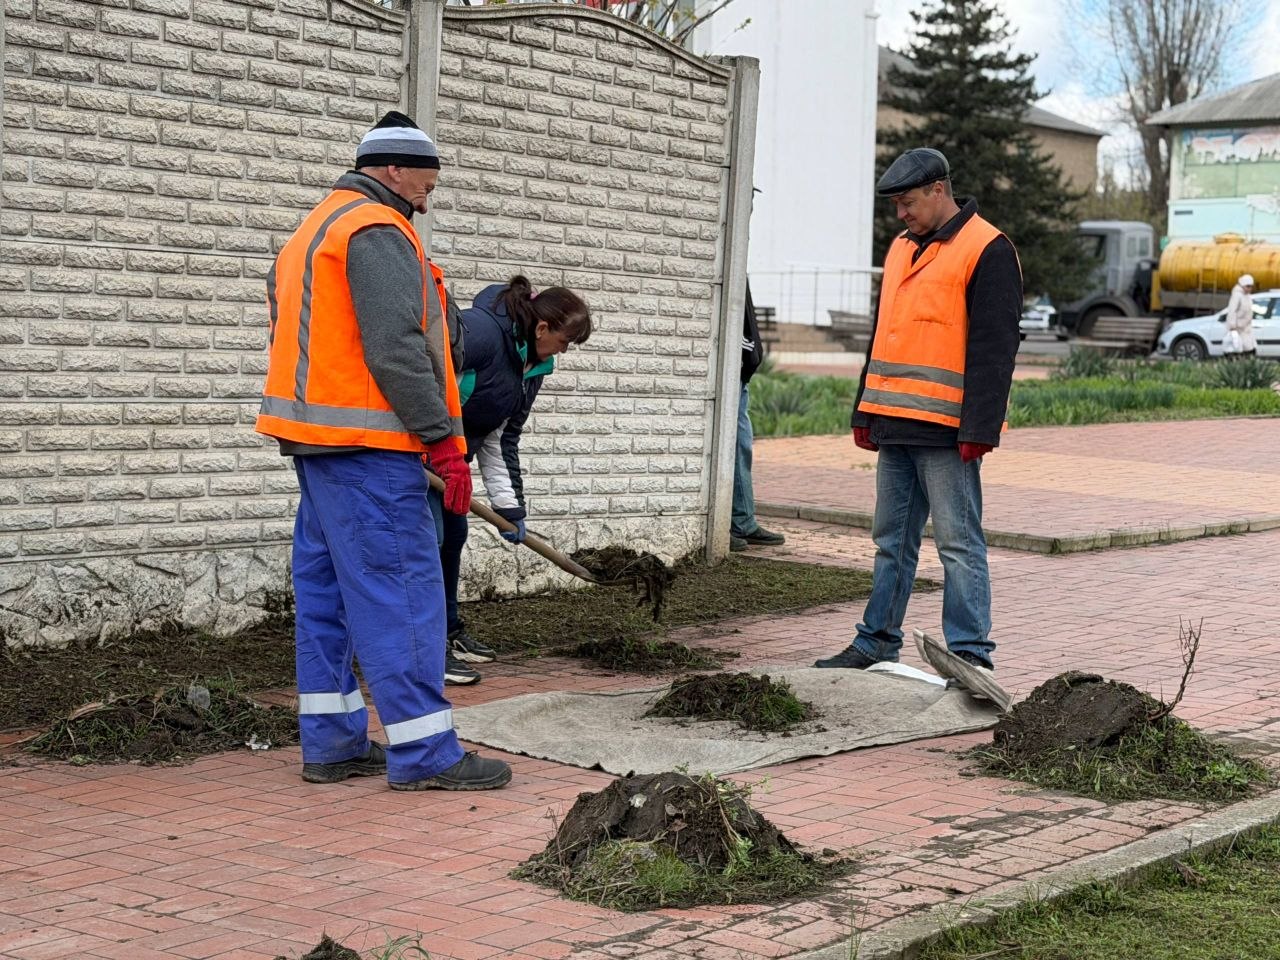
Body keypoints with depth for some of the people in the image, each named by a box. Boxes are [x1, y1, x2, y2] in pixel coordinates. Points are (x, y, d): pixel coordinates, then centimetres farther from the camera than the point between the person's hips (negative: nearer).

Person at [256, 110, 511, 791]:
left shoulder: (311, 232, 23)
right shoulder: (378, 230, -10)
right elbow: (397, 346, -20)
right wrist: (443, 440, -17)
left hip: (313, 438, 11)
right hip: (366, 445, -10)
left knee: (327, 589, 11)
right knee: (399, 589, -9)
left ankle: (331, 743, 15)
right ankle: (423, 753, -8)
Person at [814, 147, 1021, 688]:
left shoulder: (987, 251, -7)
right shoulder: (901, 250, 18)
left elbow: (993, 348, -13)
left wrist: (979, 429, -18)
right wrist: (865, 412, 19)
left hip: (946, 432, -8)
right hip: (894, 424, 8)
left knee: (959, 543, -6)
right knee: (892, 541, 14)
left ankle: (971, 654, -2)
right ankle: (877, 642, 21)